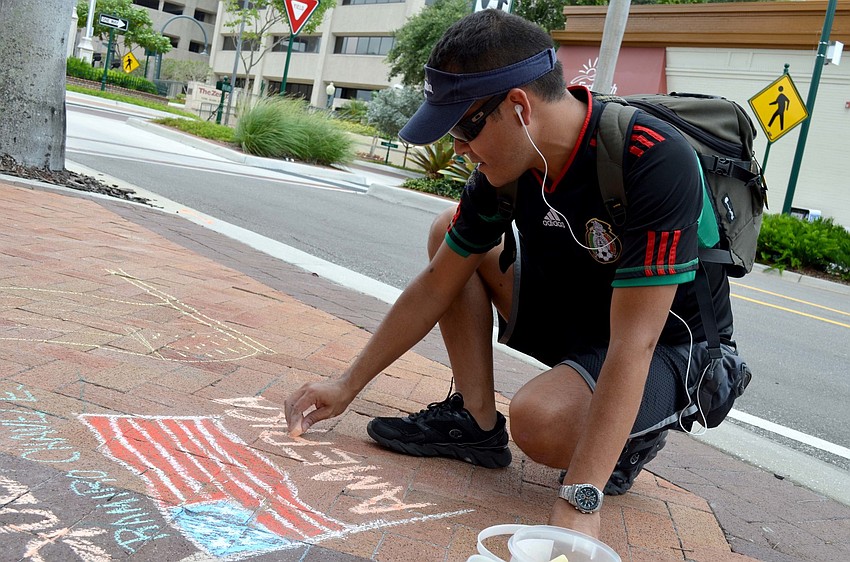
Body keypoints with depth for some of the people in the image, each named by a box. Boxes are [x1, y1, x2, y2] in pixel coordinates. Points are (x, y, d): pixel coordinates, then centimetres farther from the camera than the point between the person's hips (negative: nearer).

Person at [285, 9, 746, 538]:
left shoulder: (655, 162, -32)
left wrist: (579, 504, -38)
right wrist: (348, 386, 2)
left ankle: (635, 434, 0)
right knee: (451, 235, 2)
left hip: (668, 349, -6)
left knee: (538, 419, -34)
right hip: (576, 310, 7)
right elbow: (436, 285, -2)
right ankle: (476, 420, 1)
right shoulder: (508, 163, -11)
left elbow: (632, 345, -35)